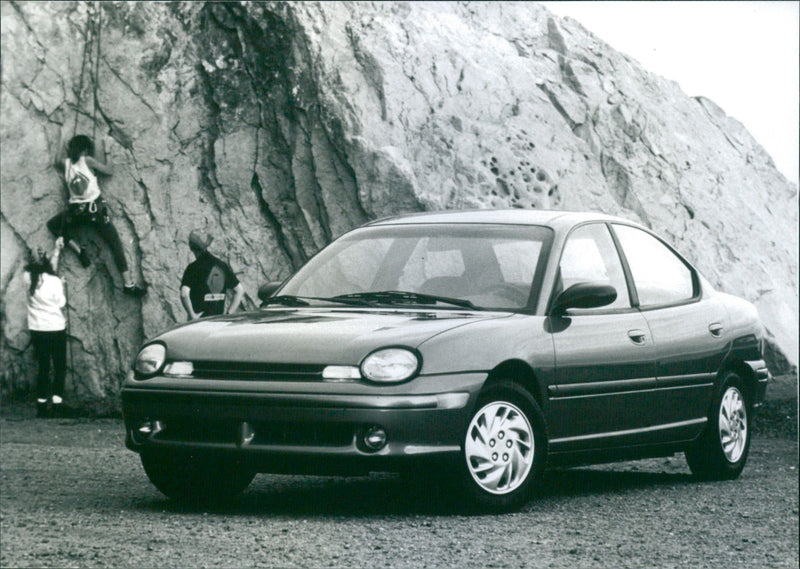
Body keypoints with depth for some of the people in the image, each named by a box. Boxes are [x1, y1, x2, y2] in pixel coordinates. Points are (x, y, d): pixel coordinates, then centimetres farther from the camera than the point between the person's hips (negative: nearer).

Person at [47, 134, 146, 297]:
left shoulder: (65, 163, 6)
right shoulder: (88, 161, -4)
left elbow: (57, 162, 30)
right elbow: (109, 171, 4)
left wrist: (61, 147, 42)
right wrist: (103, 155, 17)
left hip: (76, 210, 2)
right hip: (95, 208, -2)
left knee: (53, 225, 28)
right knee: (115, 243, 0)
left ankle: (77, 249, 5)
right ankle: (128, 283, -11)